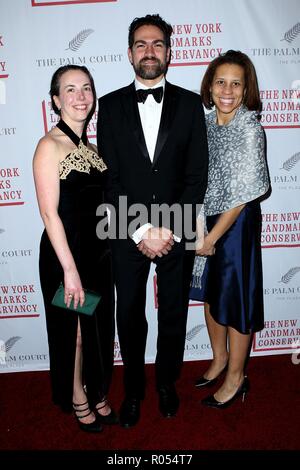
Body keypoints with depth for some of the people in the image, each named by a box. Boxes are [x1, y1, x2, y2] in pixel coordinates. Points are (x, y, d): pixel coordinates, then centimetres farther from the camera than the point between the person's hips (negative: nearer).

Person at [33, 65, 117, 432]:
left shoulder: (90, 147, 9)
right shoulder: (50, 145, -12)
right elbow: (49, 212, -17)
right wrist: (70, 269, -19)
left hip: (98, 251, 7)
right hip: (65, 253, -7)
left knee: (99, 327, 18)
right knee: (73, 331, 11)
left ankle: (96, 394, 40)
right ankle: (77, 399, 35)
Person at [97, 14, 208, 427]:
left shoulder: (190, 103, 2)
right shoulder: (111, 105, 2)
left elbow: (197, 176, -3)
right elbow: (109, 177, -4)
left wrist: (169, 229, -12)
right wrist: (140, 231, -12)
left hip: (177, 233, 0)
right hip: (127, 234, 0)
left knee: (174, 315, 15)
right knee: (129, 317, 12)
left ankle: (167, 383, 39)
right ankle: (133, 389, 36)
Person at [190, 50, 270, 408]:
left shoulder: (249, 129, -16)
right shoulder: (207, 123, 3)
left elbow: (243, 194, -19)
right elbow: (199, 177, 8)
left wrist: (212, 237, -16)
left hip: (236, 223, -6)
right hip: (205, 219, 7)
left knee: (235, 297, 7)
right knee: (211, 292, 18)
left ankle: (236, 378, 28)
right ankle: (219, 359, 41)